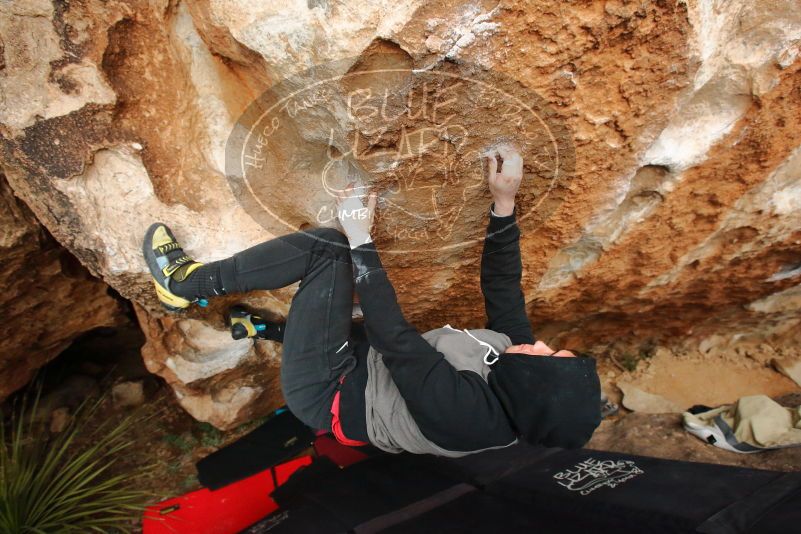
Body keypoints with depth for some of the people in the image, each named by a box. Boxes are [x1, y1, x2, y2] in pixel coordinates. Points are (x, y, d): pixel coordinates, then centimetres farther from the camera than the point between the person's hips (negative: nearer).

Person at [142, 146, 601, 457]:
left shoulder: (462, 410, -33)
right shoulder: (515, 349, -10)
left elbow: (394, 336, -31)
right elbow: (503, 285, -3)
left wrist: (361, 240, -26)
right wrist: (504, 204, -11)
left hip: (326, 395, -7)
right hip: (367, 361, 7)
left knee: (333, 251, -19)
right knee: (328, 243, -7)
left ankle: (186, 283, 1)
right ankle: (192, 281, 10)